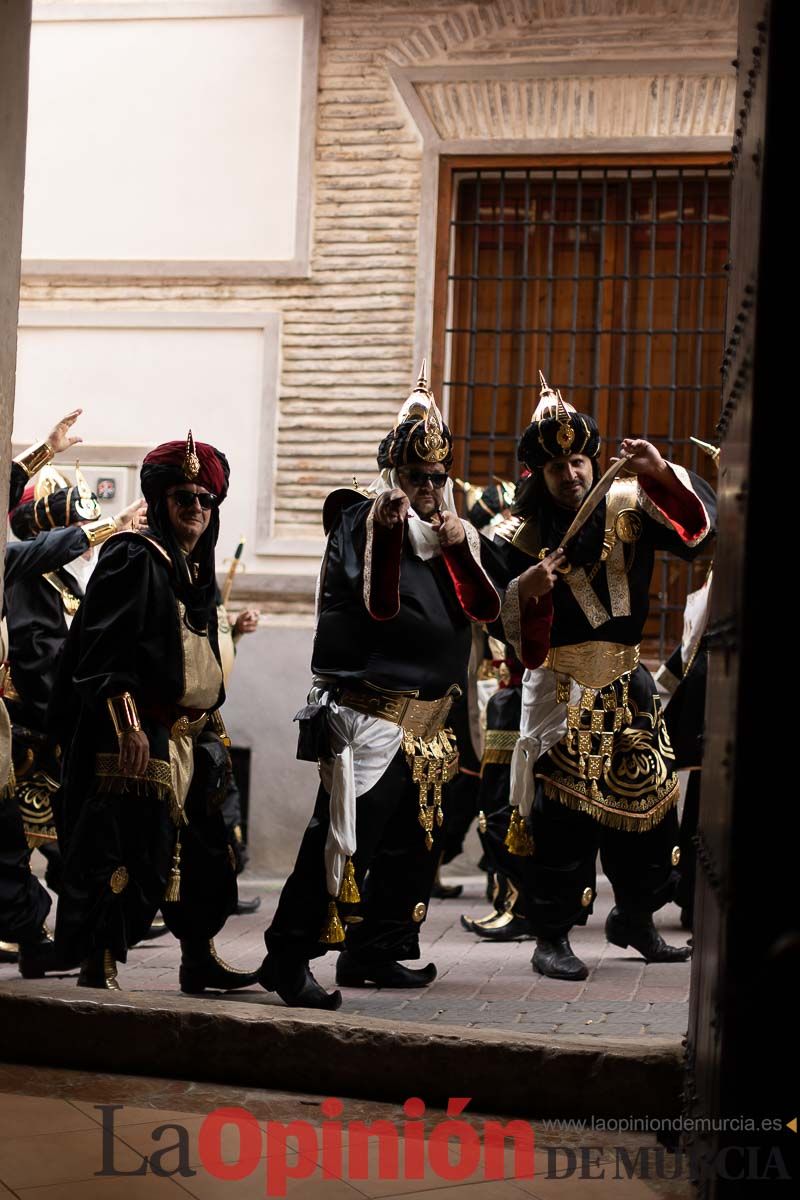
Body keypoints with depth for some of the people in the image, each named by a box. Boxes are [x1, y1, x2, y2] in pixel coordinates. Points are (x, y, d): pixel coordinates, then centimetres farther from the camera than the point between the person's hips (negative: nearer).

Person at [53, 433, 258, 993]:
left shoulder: (196, 572, 18)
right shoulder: (134, 559, -9)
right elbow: (101, 651, -17)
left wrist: (214, 724, 21)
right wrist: (128, 724, -24)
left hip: (187, 739, 9)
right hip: (139, 739, -9)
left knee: (203, 852, 14)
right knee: (139, 852, -12)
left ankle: (200, 958, 26)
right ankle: (100, 967, -4)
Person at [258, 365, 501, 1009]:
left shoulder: (457, 532, 15)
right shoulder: (362, 522, -4)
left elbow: (483, 607, 1)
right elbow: (374, 604, -20)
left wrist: (459, 549, -12)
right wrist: (388, 528, -28)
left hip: (430, 720, 8)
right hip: (370, 710, -7)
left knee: (415, 838, 11)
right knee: (347, 831, -16)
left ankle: (375, 953, 22)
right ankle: (288, 957, -13)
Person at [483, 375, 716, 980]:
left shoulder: (629, 509, 4)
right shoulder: (522, 537, 0)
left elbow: (697, 524, -6)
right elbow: (503, 624, -5)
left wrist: (662, 473, -20)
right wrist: (525, 589, -25)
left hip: (628, 682, 4)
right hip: (559, 687, -3)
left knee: (649, 800, 10)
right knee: (559, 807, -10)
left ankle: (635, 918, 30)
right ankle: (552, 937, 0)